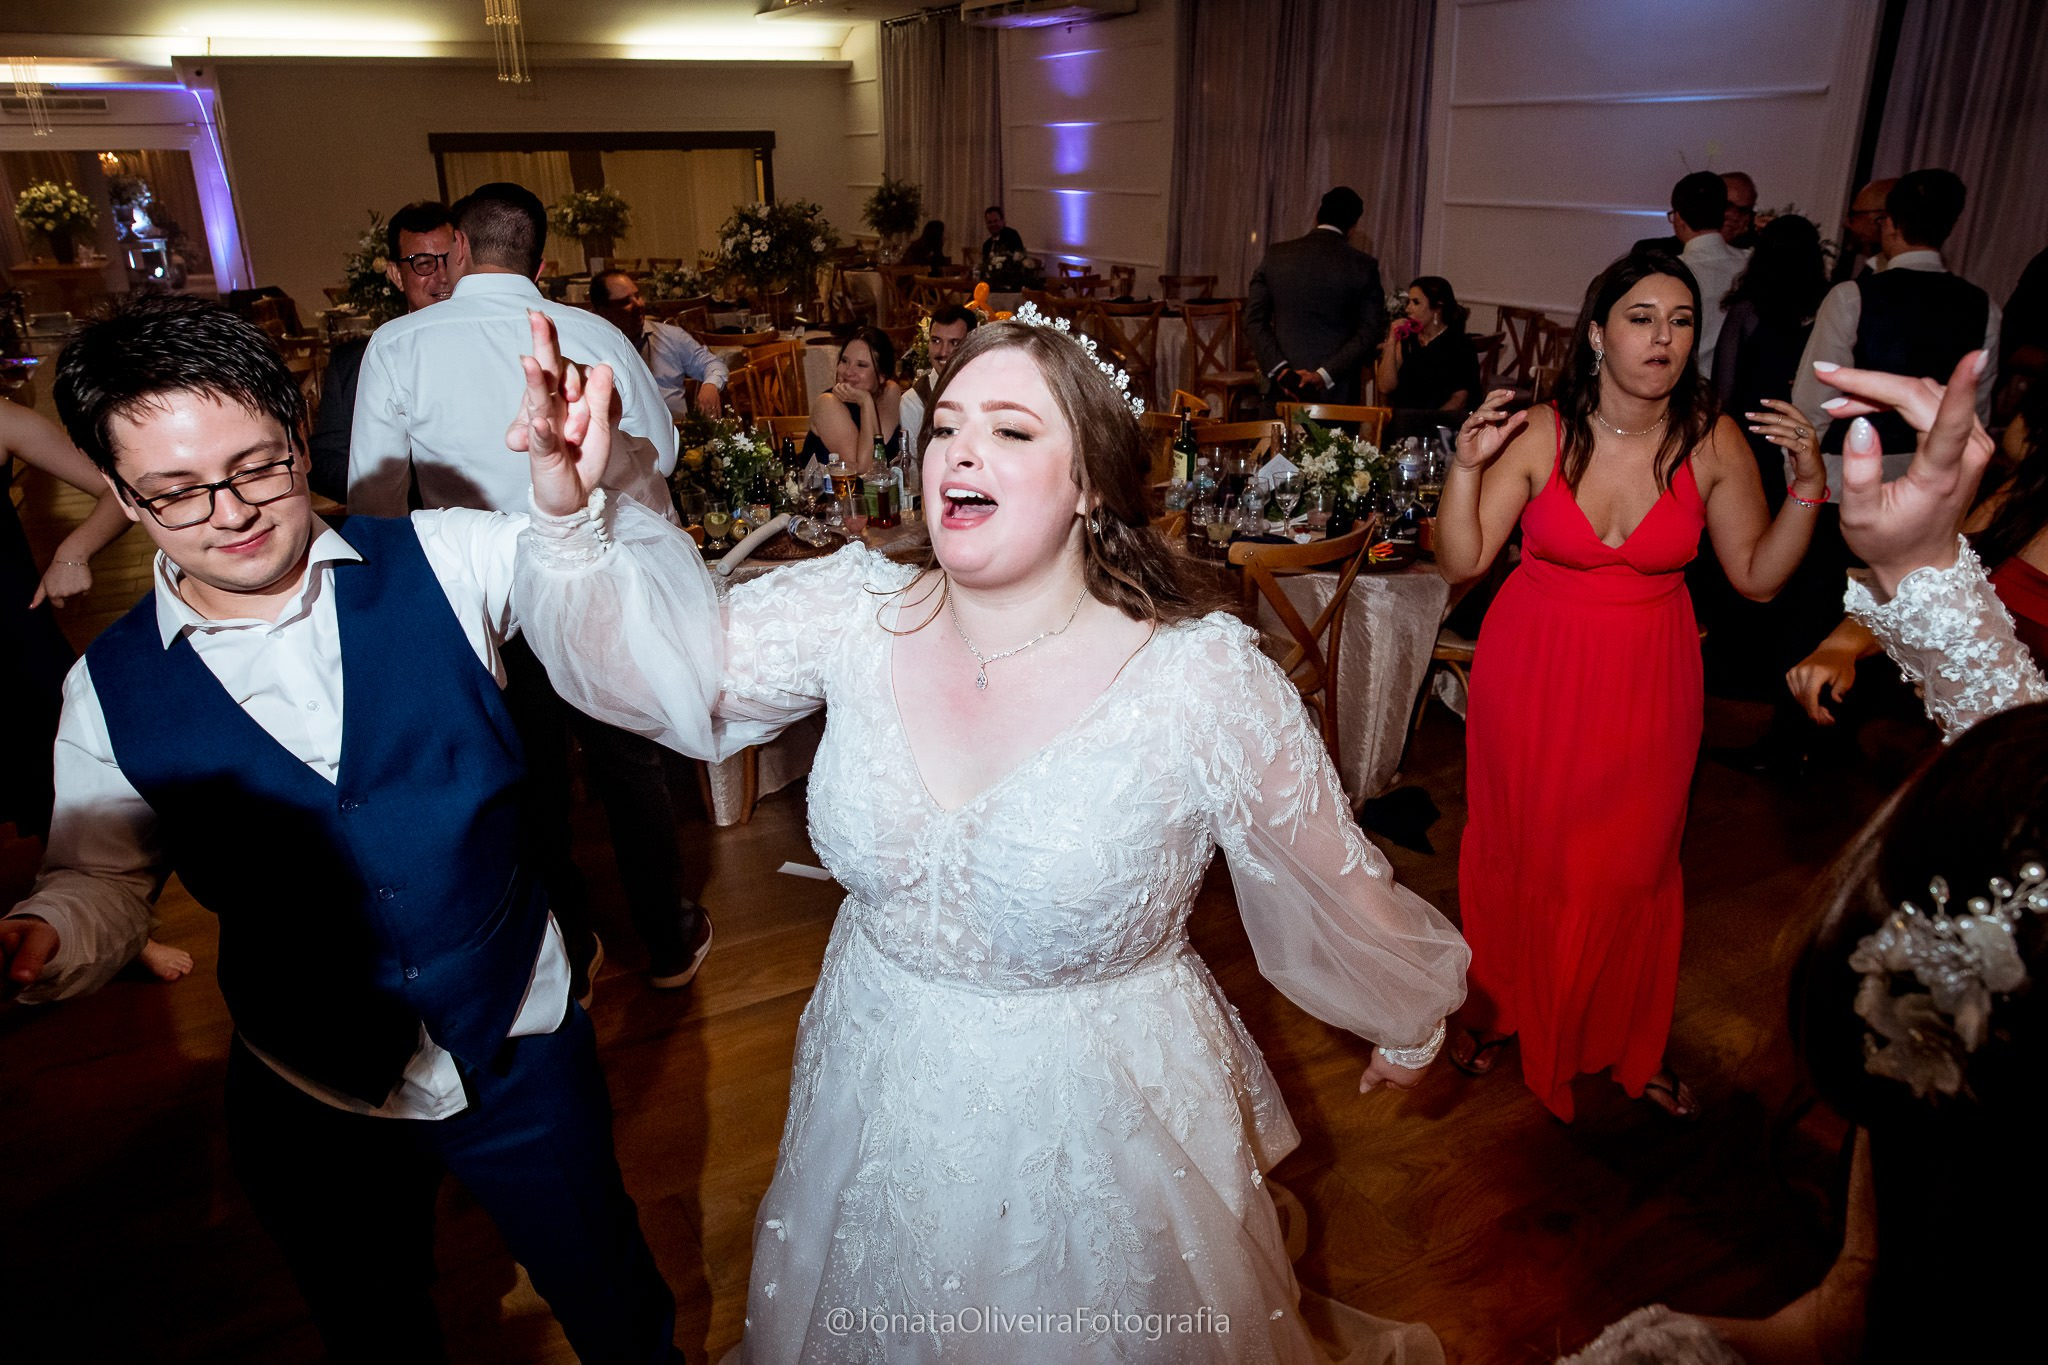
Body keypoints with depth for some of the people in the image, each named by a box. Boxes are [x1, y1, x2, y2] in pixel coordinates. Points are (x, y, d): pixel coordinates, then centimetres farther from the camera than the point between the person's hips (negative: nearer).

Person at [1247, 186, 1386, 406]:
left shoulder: (1276, 255, 2)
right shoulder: (1364, 266, -3)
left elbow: (1254, 319, -1)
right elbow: (1368, 332, -6)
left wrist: (1279, 369, -7)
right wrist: (1324, 375, -10)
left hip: (1283, 385, 2)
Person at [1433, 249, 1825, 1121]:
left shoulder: (1714, 444, -8)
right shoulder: (1540, 435, -13)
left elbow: (1757, 577, 0)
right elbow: (1461, 563, -12)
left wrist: (1808, 486, -13)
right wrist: (1465, 466, -25)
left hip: (1647, 683, 1)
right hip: (1533, 674, -1)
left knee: (1633, 863, 12)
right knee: (1516, 847, 13)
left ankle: (1628, 1043, 37)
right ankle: (1494, 1006, 40)